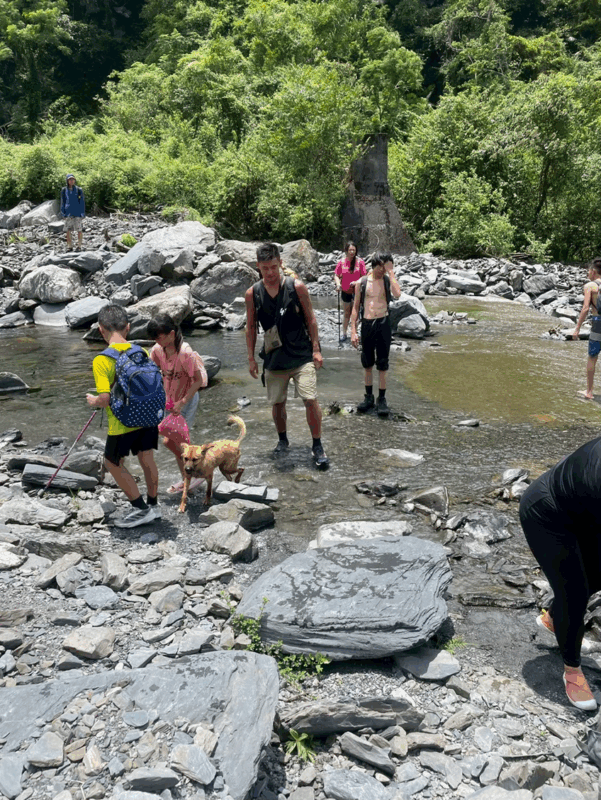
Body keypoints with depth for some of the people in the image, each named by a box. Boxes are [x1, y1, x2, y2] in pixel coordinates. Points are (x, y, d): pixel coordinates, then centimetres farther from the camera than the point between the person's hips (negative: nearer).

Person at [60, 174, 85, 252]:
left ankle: (79, 245, 10)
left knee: (79, 230, -2)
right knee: (68, 230, 2)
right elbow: (63, 202, 13)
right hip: (68, 213, 2)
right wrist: (63, 213, 7)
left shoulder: (79, 190, 1)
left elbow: (82, 202, 3)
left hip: (77, 213, -2)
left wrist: (82, 213, -2)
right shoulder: (64, 190, 7)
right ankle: (69, 246, 10)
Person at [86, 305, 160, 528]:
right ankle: (153, 505, 35)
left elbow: (105, 398, -24)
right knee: (147, 460, 20)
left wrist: (93, 401, -2)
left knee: (113, 463, 17)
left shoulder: (101, 361, -18)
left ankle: (141, 509, 19)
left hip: (122, 424, -5)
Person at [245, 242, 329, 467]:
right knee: (277, 402, 12)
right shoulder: (252, 294, -1)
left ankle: (317, 446, 6)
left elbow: (310, 319, 0)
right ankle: (283, 440, 35)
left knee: (310, 400, -8)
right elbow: (251, 327, 7)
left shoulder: (297, 287, -7)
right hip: (273, 358, 2)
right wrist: (251, 358, 6)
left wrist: (316, 349, -3)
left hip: (301, 355, -2)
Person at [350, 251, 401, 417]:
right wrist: (353, 331, -1)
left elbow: (397, 294, -22)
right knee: (367, 363, 11)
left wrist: (390, 272, -15)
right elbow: (356, 307, 5)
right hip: (367, 324, 1)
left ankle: (382, 399, 12)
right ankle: (368, 397, 24)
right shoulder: (362, 283, 2)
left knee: (382, 364, 3)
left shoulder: (387, 280, 1)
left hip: (383, 324, -1)